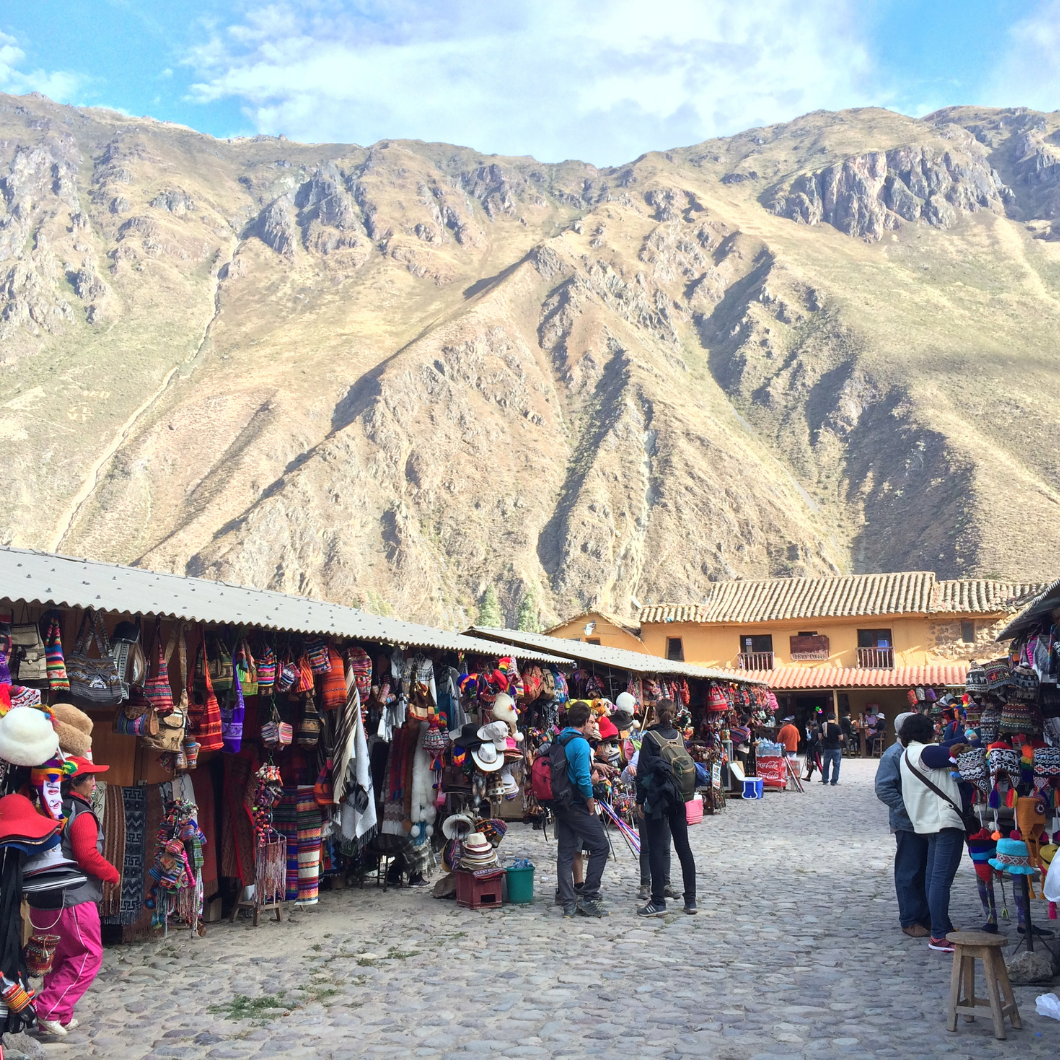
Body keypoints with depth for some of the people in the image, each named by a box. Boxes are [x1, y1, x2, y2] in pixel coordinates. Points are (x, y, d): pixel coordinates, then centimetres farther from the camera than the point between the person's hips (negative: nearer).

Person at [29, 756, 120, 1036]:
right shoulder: (82, 816, -15)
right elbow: (88, 856, -23)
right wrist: (114, 875, -8)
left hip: (43, 901, 8)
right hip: (72, 901, -8)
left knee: (61, 959, 18)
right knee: (88, 956, 3)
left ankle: (60, 1018, 24)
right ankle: (48, 1008, -3)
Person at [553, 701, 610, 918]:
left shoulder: (559, 741, 11)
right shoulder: (580, 743, -16)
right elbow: (583, 778, -21)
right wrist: (591, 804, -10)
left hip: (561, 804, 9)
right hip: (577, 805, -9)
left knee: (565, 853, 9)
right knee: (600, 846, 1)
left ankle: (569, 904, 12)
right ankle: (588, 898, -1)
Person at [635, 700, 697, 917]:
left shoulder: (651, 737, -8)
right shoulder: (679, 736, 6)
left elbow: (643, 770, -10)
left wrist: (640, 800, -4)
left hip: (657, 797, -5)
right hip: (679, 798, 5)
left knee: (656, 849, -1)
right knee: (683, 846, 9)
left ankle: (658, 902, -2)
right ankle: (691, 900, 11)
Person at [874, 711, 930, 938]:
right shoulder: (894, 755, -10)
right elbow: (884, 789, -16)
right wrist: (908, 809, -21)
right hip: (908, 825, -8)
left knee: (931, 872, 13)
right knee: (909, 873, -1)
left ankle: (927, 917, 24)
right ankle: (910, 921, 8)